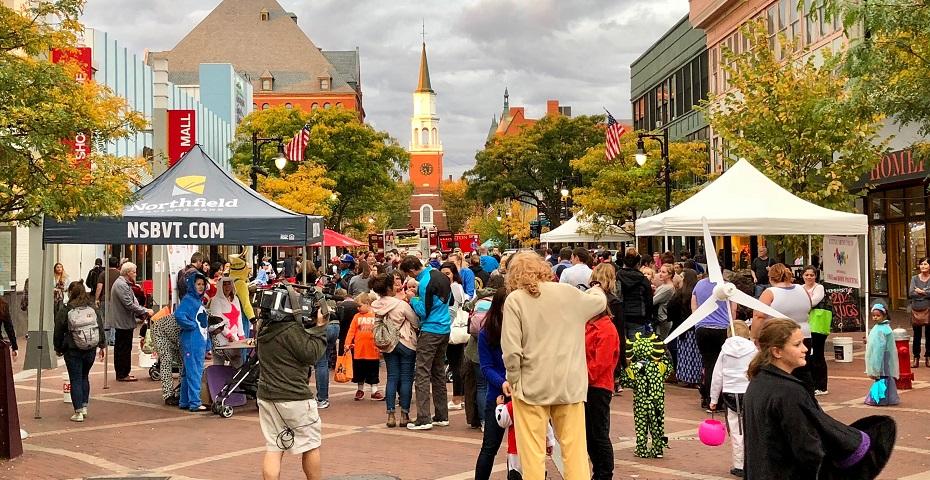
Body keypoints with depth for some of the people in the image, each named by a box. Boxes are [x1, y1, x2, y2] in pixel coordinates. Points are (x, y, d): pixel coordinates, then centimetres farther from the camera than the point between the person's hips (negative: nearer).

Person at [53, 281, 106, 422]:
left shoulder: (65, 311, -9)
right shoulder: (93, 309, 2)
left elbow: (58, 332, -3)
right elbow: (101, 327, 5)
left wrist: (58, 349, 11)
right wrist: (102, 345, 12)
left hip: (73, 351, -4)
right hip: (91, 349, 4)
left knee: (75, 380, 2)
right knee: (85, 376, 20)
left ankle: (78, 412, 1)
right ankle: (84, 406, 20)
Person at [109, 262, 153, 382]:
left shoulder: (125, 284, 15)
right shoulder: (121, 285, -18)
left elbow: (134, 301, 15)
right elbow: (129, 304, -23)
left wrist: (144, 312, 3)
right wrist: (145, 312, -17)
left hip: (122, 322, 11)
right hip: (123, 322, -11)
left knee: (121, 348, 15)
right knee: (124, 349, -3)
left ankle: (122, 374, 22)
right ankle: (123, 375, 3)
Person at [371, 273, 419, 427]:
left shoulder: (375, 306, -5)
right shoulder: (401, 304, -20)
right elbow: (416, 323, -9)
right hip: (406, 343, -5)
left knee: (392, 378, 10)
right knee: (406, 378, 3)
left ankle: (391, 415, 7)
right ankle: (404, 415, 6)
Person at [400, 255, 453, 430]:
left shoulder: (425, 282, -17)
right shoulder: (442, 276, 8)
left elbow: (424, 311, -16)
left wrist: (413, 300, -1)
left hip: (430, 331, -9)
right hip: (445, 329, 9)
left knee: (423, 374, -5)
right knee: (439, 373, 15)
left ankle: (423, 419, -8)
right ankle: (442, 416, 18)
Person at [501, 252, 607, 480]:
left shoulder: (515, 299, -6)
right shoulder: (569, 292, 3)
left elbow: (511, 349, -14)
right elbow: (600, 301, 25)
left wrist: (512, 379, 2)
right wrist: (595, 288, 47)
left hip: (532, 386, -3)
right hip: (570, 384, 3)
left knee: (533, 452, 4)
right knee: (575, 450, 9)